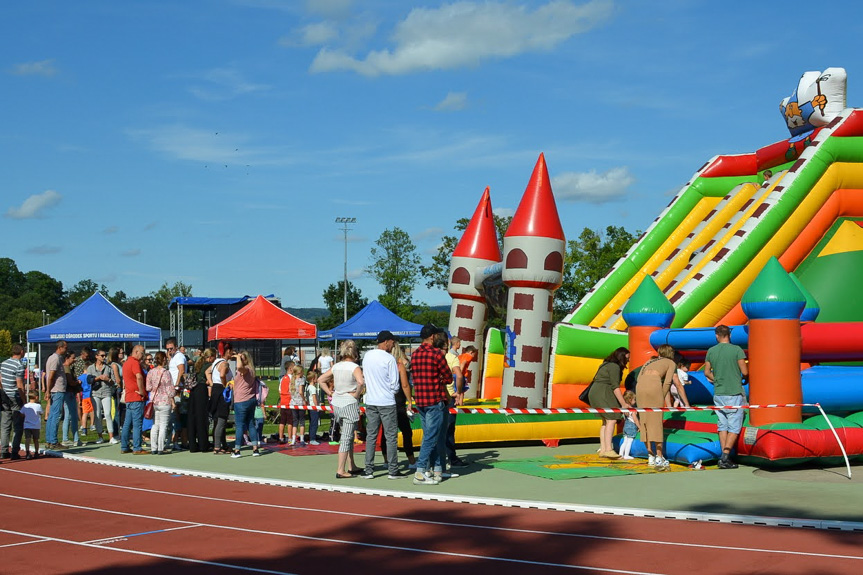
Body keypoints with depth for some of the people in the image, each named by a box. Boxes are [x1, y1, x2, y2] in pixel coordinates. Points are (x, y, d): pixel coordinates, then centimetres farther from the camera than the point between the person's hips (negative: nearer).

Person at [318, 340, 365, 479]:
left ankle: (352, 467, 26)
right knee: (346, 438, -3)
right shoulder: (354, 367, -12)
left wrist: (330, 393, 8)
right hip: (350, 404, -7)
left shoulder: (336, 367, 6)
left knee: (348, 436, 18)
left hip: (337, 404, 7)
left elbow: (320, 380, 10)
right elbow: (361, 382, -30)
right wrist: (357, 394, -15)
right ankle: (340, 470, -4)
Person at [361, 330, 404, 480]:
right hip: (387, 402, -5)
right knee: (391, 436, 2)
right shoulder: (389, 359, -12)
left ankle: (369, 470, 8)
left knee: (371, 435, 9)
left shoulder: (367, 356, 5)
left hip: (370, 402, 5)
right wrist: (394, 389, 10)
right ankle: (393, 470, 4)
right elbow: (395, 385, -10)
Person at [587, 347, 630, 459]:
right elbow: (615, 387, -15)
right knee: (611, 419, -16)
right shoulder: (614, 367, -10)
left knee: (606, 420, 11)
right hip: (602, 393, -11)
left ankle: (602, 449, 8)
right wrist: (623, 404, -15)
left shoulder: (607, 364, 21)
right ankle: (608, 449, -26)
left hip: (594, 392, 11)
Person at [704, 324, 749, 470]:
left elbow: (707, 372, 11)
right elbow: (745, 372, -7)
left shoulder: (711, 351, 4)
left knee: (723, 425, 11)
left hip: (718, 394, 4)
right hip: (734, 393, -4)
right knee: (734, 427, 0)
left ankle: (724, 457, 8)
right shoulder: (737, 350, -8)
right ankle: (726, 457, -10)